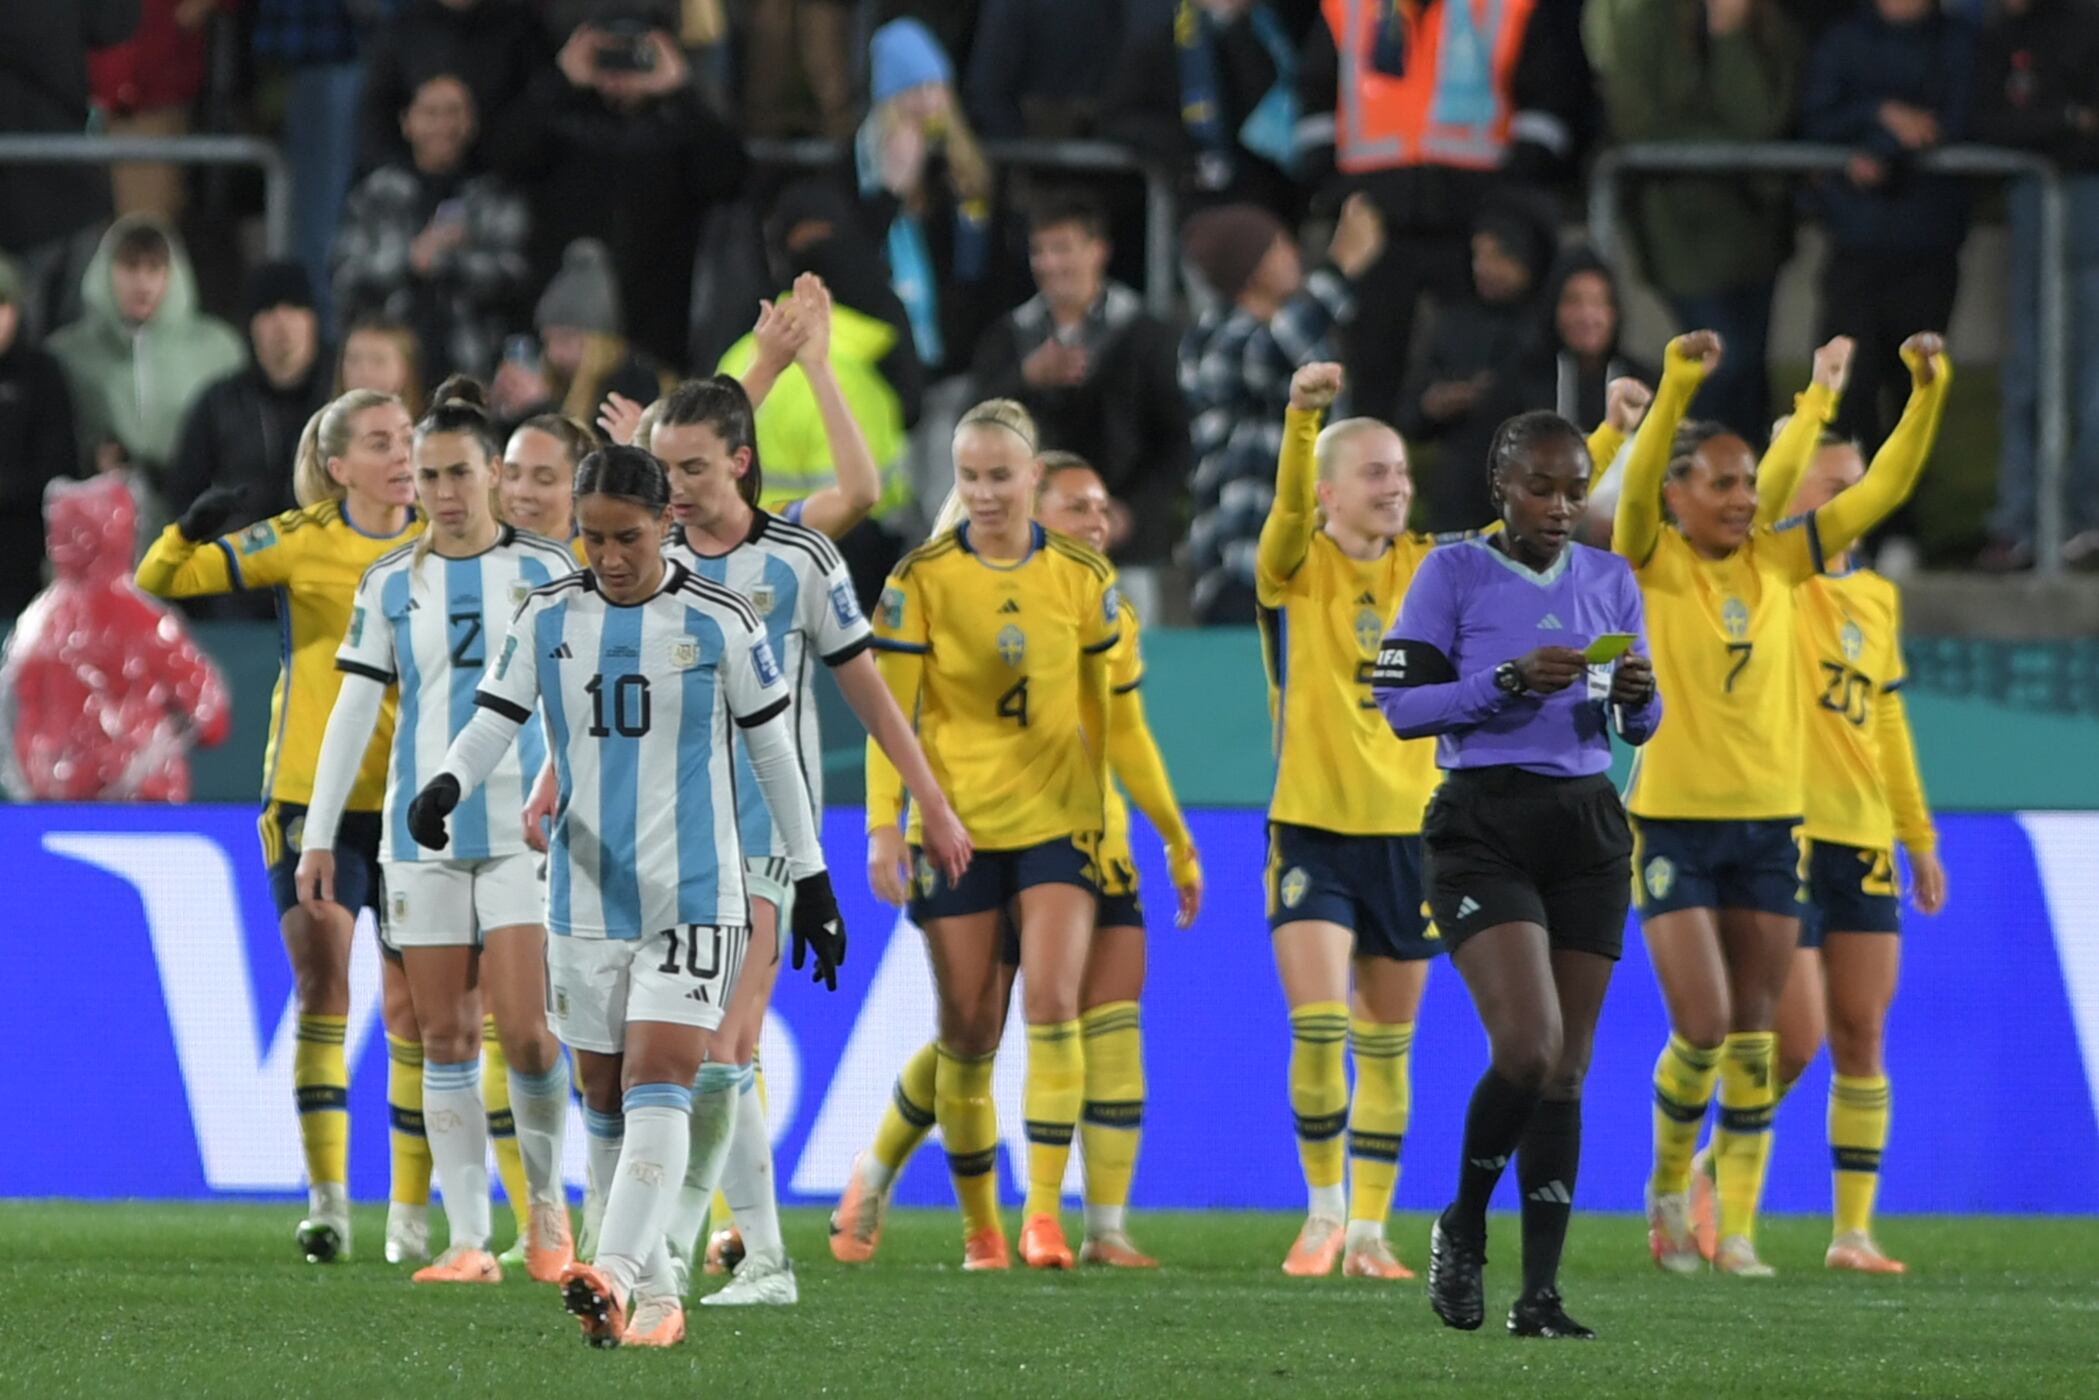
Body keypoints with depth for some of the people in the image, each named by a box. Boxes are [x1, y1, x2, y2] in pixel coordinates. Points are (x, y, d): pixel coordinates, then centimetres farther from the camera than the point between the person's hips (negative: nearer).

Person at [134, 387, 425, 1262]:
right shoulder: (303, 542, -3)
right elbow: (161, 578, -5)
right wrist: (190, 532, -25)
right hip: (313, 796, -2)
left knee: (416, 1004, 3)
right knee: (322, 983, -11)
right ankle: (327, 1197, -9)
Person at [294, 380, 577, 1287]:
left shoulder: (545, 572, 3)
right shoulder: (390, 584, 8)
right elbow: (353, 710, 7)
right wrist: (319, 835, 3)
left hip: (525, 829, -2)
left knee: (523, 1026, -12)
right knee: (445, 1038, 0)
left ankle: (546, 1196, 12)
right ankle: (468, 1239, 3)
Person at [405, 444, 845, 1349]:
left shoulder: (720, 623, -4)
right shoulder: (546, 619, 3)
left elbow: (774, 751, 3)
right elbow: (493, 722, 2)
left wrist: (811, 879, 6)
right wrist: (448, 784, -20)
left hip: (691, 894, -4)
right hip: (586, 894, 4)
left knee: (657, 1081, -18)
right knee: (602, 1099, 7)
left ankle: (615, 1277, -31)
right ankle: (654, 1295, 17)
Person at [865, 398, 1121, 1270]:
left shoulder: (1083, 578, 2)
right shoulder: (922, 578, -5)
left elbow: (1107, 711, 10)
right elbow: (889, 709, -5)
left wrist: (1110, 815, 10)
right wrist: (883, 824, -13)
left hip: (1056, 821, 1)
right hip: (956, 827, -1)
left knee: (1052, 1003, -16)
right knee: (967, 1030, 2)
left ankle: (1044, 1214, -15)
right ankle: (980, 1225, 13)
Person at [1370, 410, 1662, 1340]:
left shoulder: (1609, 581, 12)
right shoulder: (1455, 573, -1)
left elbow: (1639, 728, 17)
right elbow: (1400, 704, -7)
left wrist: (1639, 697, -7)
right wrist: (1510, 681, -18)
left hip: (1588, 826, 5)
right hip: (1485, 826, -5)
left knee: (1565, 1066, 2)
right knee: (1528, 1046, -19)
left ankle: (1540, 1292, 4)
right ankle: (1462, 1228, 6)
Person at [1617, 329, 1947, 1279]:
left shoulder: (1775, 560, 6)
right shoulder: (1653, 564, -6)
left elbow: (1882, 490, 3)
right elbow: (1636, 483, -25)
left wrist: (1928, 394, -10)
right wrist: (1678, 389, -39)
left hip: (1770, 823, 4)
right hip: (1676, 819, -4)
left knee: (1753, 1040, 4)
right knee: (1702, 1030, -9)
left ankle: (1737, 1229, 10)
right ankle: (1669, 1188, 15)